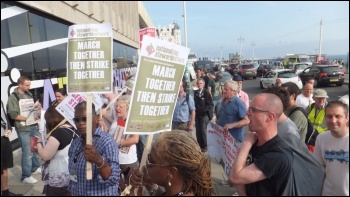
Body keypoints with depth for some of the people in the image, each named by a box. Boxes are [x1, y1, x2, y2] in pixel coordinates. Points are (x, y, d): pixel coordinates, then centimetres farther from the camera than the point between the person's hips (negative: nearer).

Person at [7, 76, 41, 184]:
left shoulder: (29, 94, 9)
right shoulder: (13, 97, -11)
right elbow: (13, 115, -16)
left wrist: (37, 107, 1)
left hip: (34, 126, 7)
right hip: (23, 129, -7)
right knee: (27, 152, -1)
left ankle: (36, 168, 37)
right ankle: (26, 176, 13)